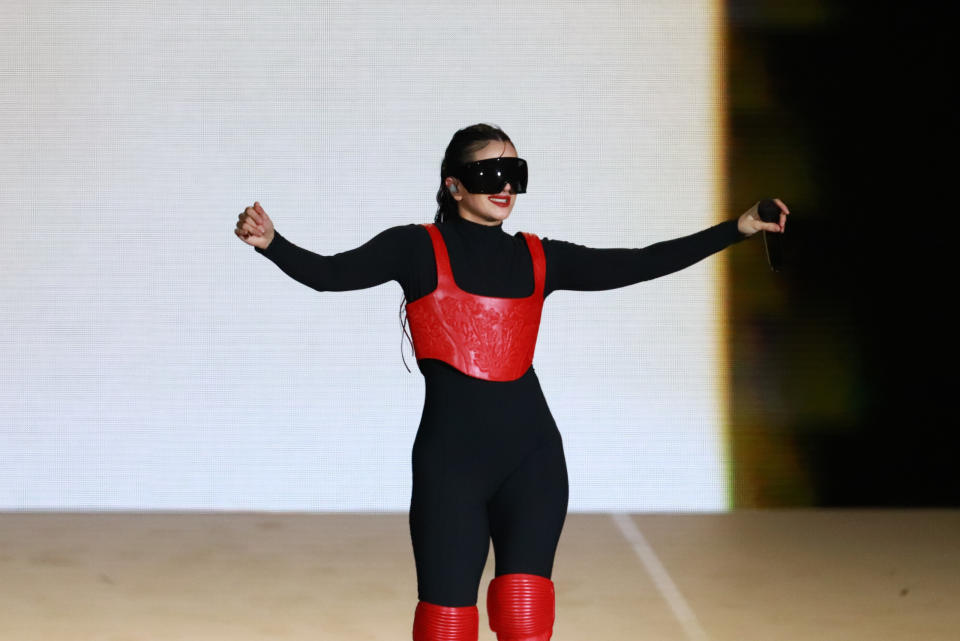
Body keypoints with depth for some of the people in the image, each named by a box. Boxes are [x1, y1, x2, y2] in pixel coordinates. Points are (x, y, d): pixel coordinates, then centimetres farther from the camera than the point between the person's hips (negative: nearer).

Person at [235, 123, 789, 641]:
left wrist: (738, 229, 8)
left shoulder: (539, 258, 12)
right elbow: (330, 274, -9)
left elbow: (639, 265, 11)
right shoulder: (419, 249, 3)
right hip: (451, 455, -3)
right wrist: (270, 242, -29)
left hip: (531, 452, 3)